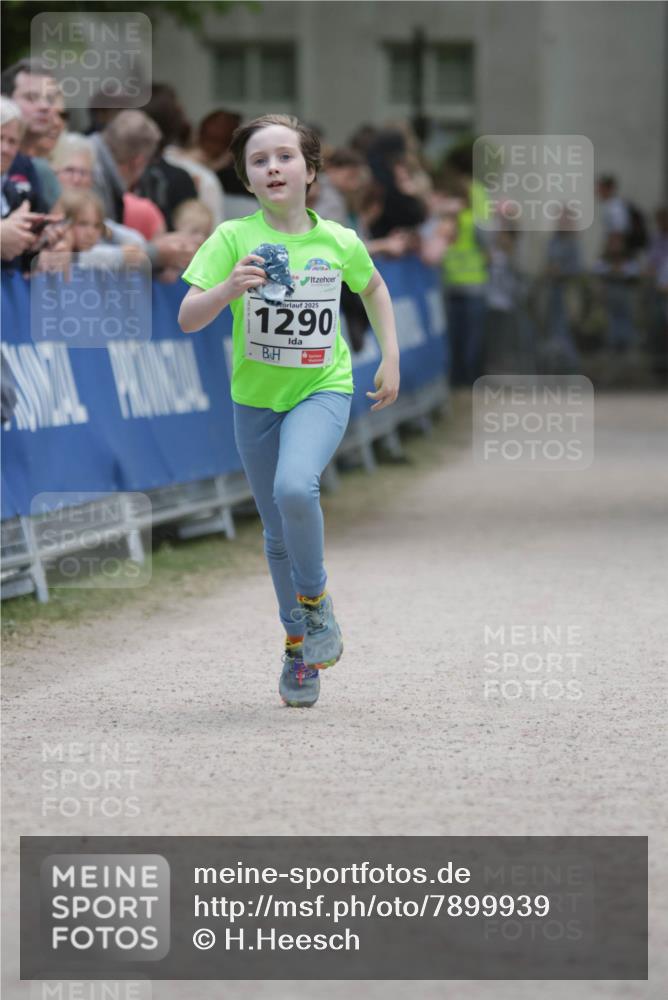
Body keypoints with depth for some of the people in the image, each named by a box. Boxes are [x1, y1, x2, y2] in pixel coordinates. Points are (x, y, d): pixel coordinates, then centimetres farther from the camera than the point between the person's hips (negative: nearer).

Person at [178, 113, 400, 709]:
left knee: (295, 487, -29)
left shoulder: (339, 242, -6)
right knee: (279, 534, 11)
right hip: (256, 397, 2)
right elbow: (188, 320, -17)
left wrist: (391, 359, 12)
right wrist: (228, 289, -35)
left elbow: (374, 287, 16)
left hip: (322, 390, -2)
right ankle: (298, 644, 30)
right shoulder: (234, 239, -11)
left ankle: (315, 601, -6)